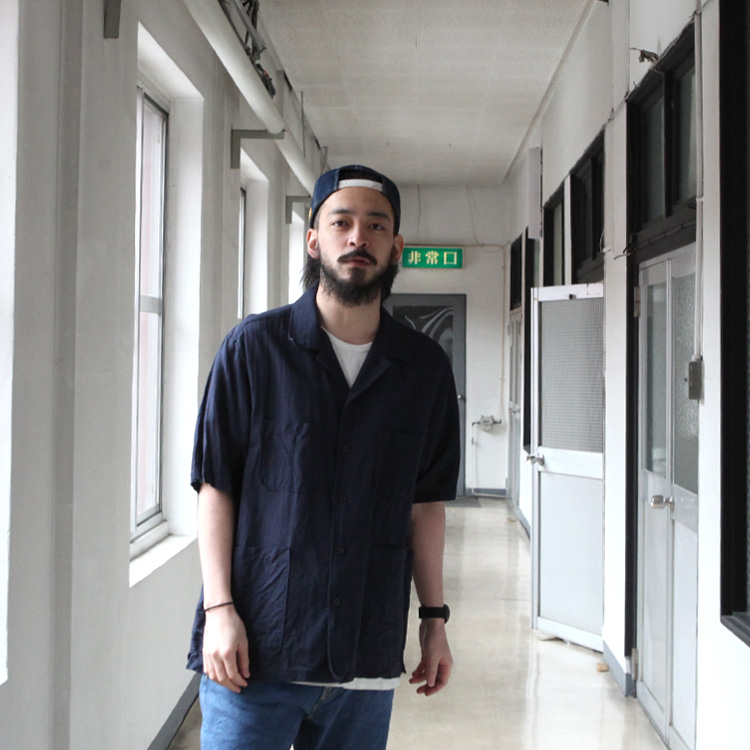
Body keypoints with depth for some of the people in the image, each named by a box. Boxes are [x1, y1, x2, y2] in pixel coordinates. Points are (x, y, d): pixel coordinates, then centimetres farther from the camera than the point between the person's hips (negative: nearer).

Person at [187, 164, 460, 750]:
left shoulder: (425, 367, 6)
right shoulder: (255, 348, -2)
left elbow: (426, 502, 11)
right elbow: (216, 486, -2)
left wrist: (435, 617, 10)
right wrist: (219, 608, -9)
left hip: (370, 658, 3)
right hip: (256, 652, -2)